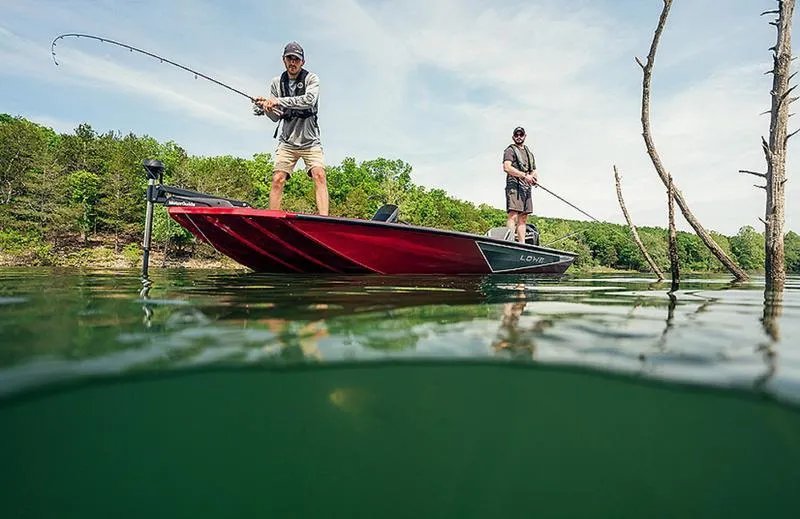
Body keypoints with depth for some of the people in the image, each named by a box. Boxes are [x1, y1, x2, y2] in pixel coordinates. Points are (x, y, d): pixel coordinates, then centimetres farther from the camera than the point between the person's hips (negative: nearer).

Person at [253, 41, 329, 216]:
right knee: (277, 180, -8)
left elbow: (309, 100, -21)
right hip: (287, 141, 3)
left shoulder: (311, 79, 0)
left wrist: (280, 101, -24)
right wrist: (266, 107, -13)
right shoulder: (277, 82, 10)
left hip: (310, 140, -3)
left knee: (319, 175, -20)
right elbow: (276, 117, 9)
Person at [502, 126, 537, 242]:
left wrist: (533, 177, 2)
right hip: (514, 185, -8)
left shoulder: (529, 153, 27)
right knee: (513, 216, -19)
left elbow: (533, 171, 27)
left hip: (526, 187, 8)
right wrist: (524, 175, -17)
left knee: (523, 218, 4)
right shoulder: (510, 150, 4)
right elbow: (507, 167, -12)